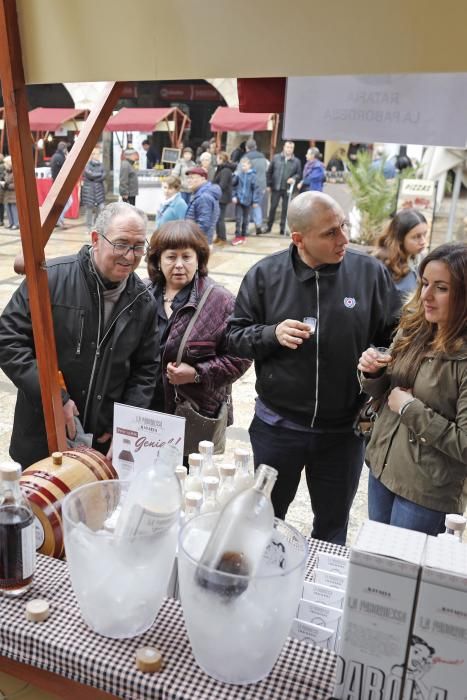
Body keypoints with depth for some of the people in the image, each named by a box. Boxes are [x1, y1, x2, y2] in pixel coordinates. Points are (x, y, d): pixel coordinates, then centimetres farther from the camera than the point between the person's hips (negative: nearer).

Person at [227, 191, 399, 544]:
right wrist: (272, 334, -20)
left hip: (344, 431, 0)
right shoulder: (265, 274, -8)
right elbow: (235, 336, -2)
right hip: (277, 426, 0)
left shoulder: (371, 272, -8)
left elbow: (394, 337, 2)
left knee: (333, 526, 22)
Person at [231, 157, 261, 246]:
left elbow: (256, 188, -8)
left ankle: (243, 236, 24)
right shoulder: (239, 175, -4)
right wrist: (234, 196, -6)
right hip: (239, 199, 1)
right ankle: (238, 236, 5)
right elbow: (234, 186, 5)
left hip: (247, 200, -1)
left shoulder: (252, 176, -10)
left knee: (245, 219, 12)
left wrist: (255, 201, -9)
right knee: (238, 218, -2)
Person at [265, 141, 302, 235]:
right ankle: (269, 226, 19)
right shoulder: (276, 158, 2)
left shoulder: (296, 161, 0)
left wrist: (294, 178, -16)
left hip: (287, 189, 0)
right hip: (276, 188, 0)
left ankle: (283, 228, 12)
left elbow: (299, 174, 5)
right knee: (272, 207, 7)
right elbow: (269, 172, 5)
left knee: (285, 209, 4)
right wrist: (269, 184, 2)